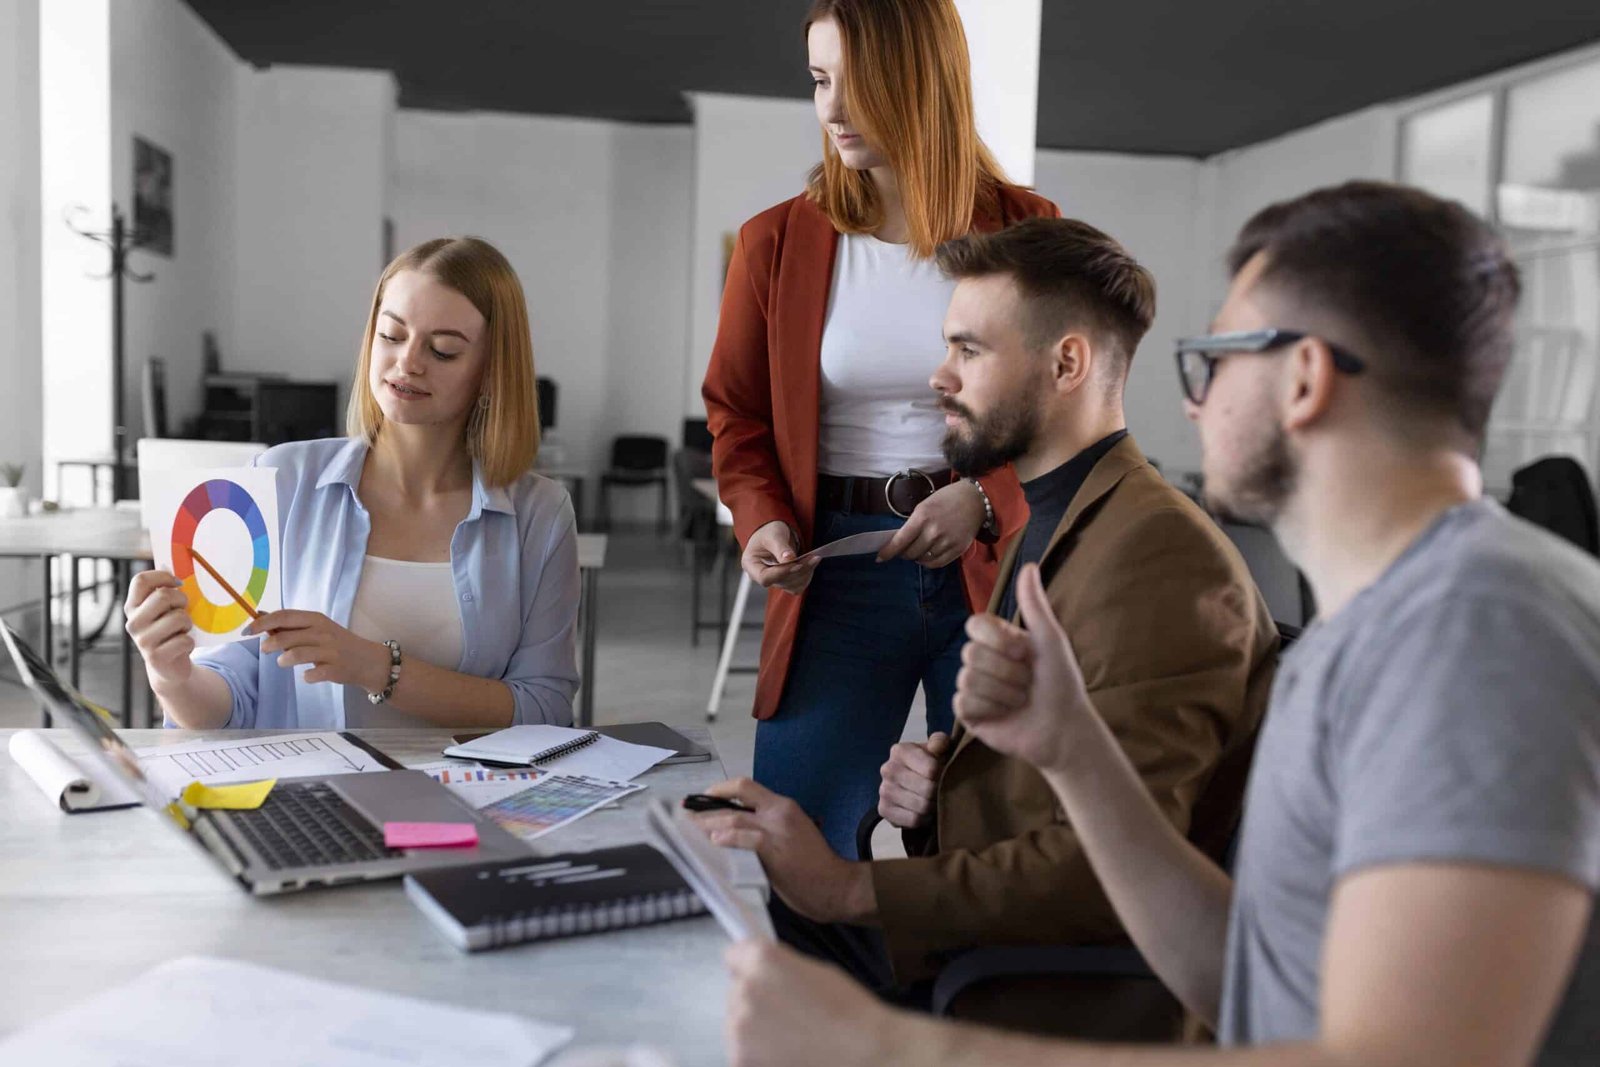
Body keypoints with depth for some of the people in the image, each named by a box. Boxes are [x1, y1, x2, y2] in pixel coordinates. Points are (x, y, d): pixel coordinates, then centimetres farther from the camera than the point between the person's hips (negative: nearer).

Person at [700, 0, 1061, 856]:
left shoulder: (1028, 232, 1)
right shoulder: (776, 241, 3)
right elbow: (737, 419, 11)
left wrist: (984, 501, -15)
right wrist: (762, 522, -7)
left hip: (994, 572, 0)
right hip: (841, 573, 1)